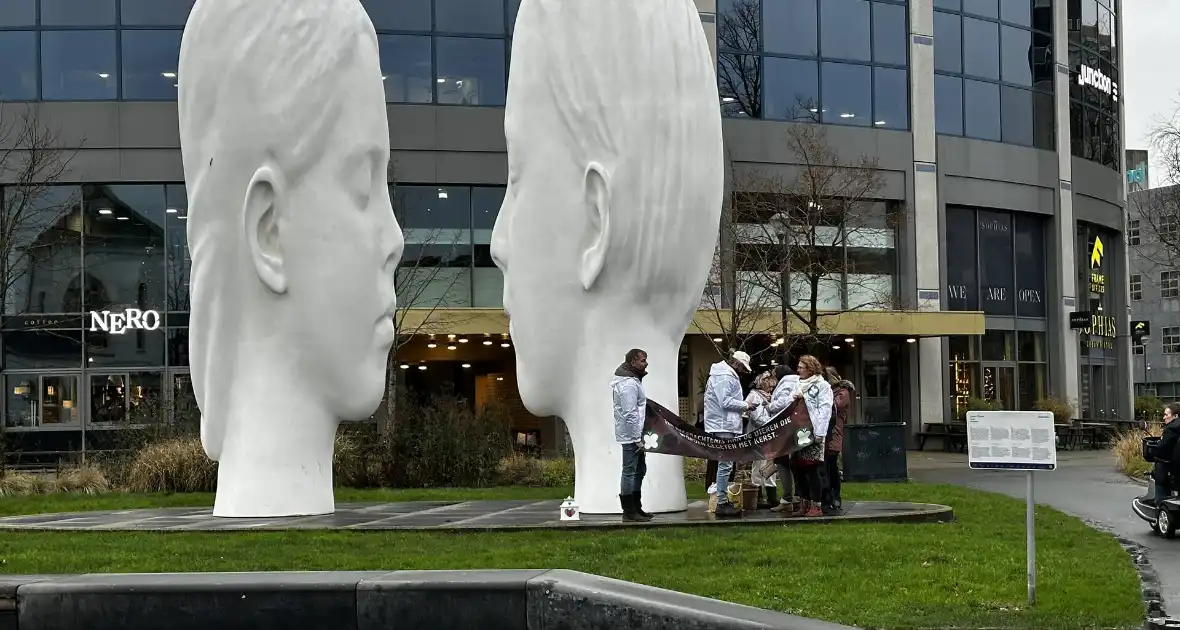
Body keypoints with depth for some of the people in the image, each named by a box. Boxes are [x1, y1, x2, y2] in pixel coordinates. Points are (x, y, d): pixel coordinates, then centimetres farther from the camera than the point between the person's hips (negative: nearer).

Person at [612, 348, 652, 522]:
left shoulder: (633, 380, 15)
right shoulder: (628, 384, -19)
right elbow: (630, 414, -23)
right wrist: (637, 439, -21)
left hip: (636, 433, 11)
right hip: (631, 435, -11)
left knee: (639, 470, 17)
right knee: (630, 472, -6)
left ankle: (636, 508, 25)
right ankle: (629, 512, -1)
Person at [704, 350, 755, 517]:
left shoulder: (728, 376, 19)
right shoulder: (724, 377, -15)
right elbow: (726, 402, -22)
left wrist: (743, 405, 10)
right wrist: (745, 405, -12)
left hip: (726, 426, 11)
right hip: (723, 427, -11)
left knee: (725, 465, 14)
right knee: (725, 465, -10)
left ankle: (724, 501, 19)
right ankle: (722, 504, -9)